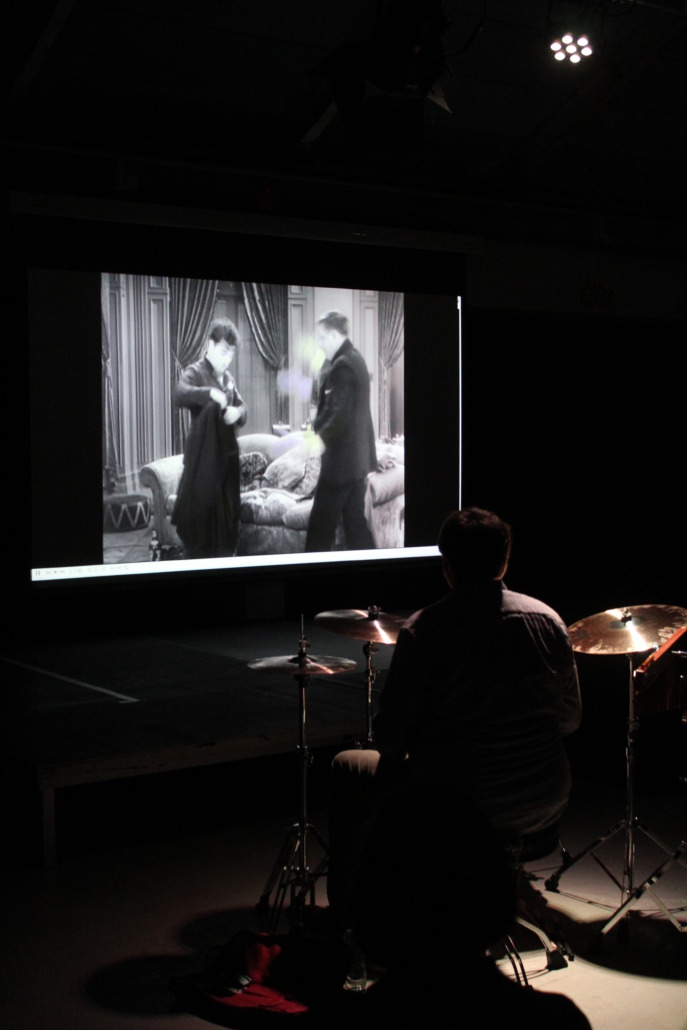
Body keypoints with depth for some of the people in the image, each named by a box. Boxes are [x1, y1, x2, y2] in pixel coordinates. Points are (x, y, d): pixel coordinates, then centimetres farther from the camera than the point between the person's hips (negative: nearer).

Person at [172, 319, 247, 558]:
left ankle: (224, 559, 21)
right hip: (203, 454, -7)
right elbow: (180, 394, -28)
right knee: (202, 511, -4)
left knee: (227, 510, 11)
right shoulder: (195, 372, -8)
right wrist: (210, 393, -42)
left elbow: (241, 405, 18)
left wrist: (238, 412, -6)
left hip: (227, 452, 7)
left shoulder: (227, 376, 14)